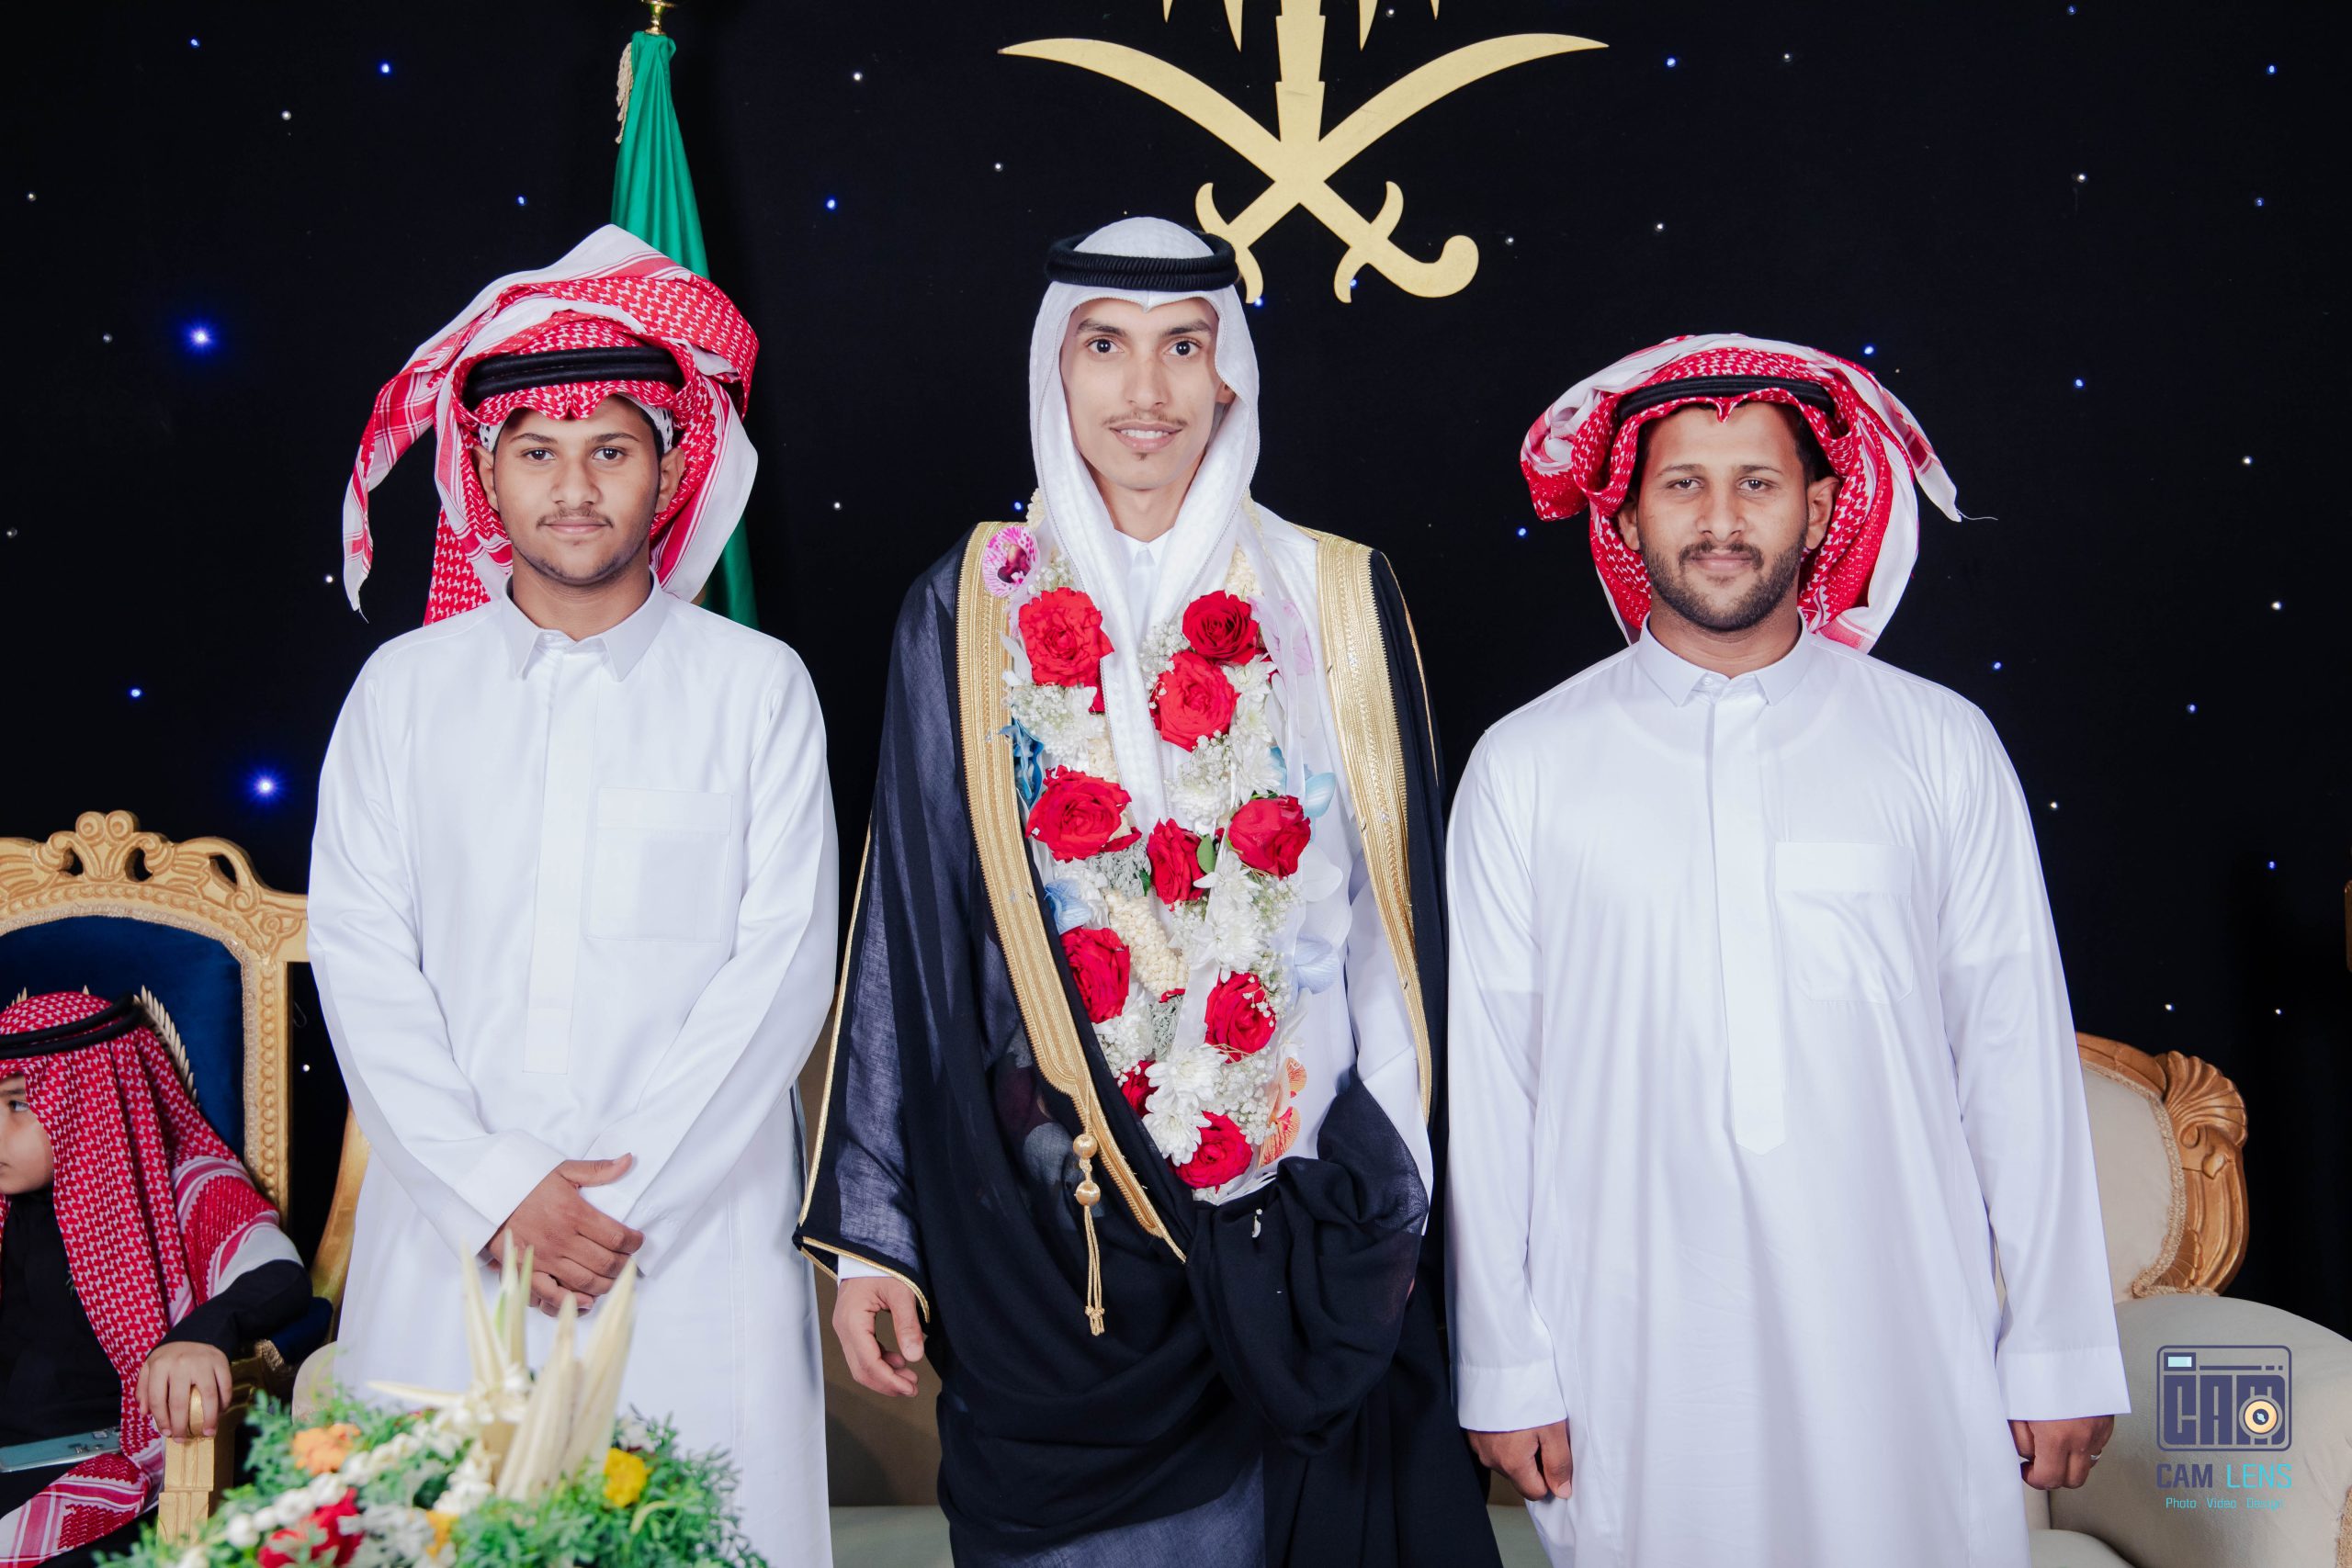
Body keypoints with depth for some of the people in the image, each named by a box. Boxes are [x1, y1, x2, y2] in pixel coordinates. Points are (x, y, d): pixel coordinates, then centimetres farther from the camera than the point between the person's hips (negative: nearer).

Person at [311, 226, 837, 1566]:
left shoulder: (757, 686, 4)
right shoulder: (406, 686, 9)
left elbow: (783, 964, -2)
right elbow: (360, 960, 3)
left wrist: (628, 1193, -10)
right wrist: (497, 1193, -8)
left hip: (698, 1245, -1)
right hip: (448, 1243, 2)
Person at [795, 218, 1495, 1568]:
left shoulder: (1340, 601, 3)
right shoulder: (972, 610, 2)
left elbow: (1395, 912, 4)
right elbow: (906, 924, 1)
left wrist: (1399, 1200, 1)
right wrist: (873, 1230, -1)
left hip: (1300, 1232, 1)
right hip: (1041, 1220, 0)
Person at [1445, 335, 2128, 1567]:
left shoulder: (1941, 747, 3)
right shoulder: (1525, 767, 1)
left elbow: (2017, 1052, 4)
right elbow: (1488, 1083, 1)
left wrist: (2060, 1351, 4)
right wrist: (1506, 1371, 0)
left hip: (1905, 1350, 1)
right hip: (1634, 1360, 0)